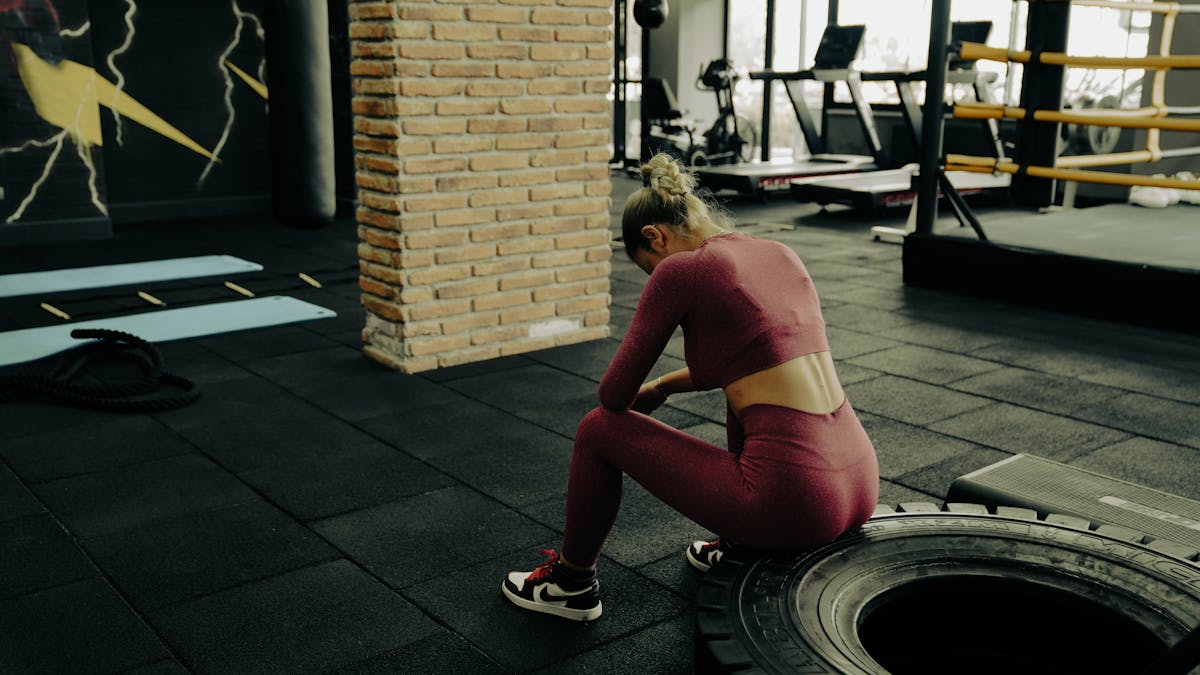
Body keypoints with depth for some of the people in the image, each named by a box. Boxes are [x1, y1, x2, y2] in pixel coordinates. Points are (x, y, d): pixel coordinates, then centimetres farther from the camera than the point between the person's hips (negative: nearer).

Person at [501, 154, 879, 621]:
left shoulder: (681, 269, -7)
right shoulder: (779, 252, 14)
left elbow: (614, 395, 0)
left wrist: (639, 397, 23)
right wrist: (661, 388, 33)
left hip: (795, 504, -7)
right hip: (862, 484, 8)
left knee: (600, 429, 11)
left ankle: (572, 583, 31)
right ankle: (739, 550, 42)